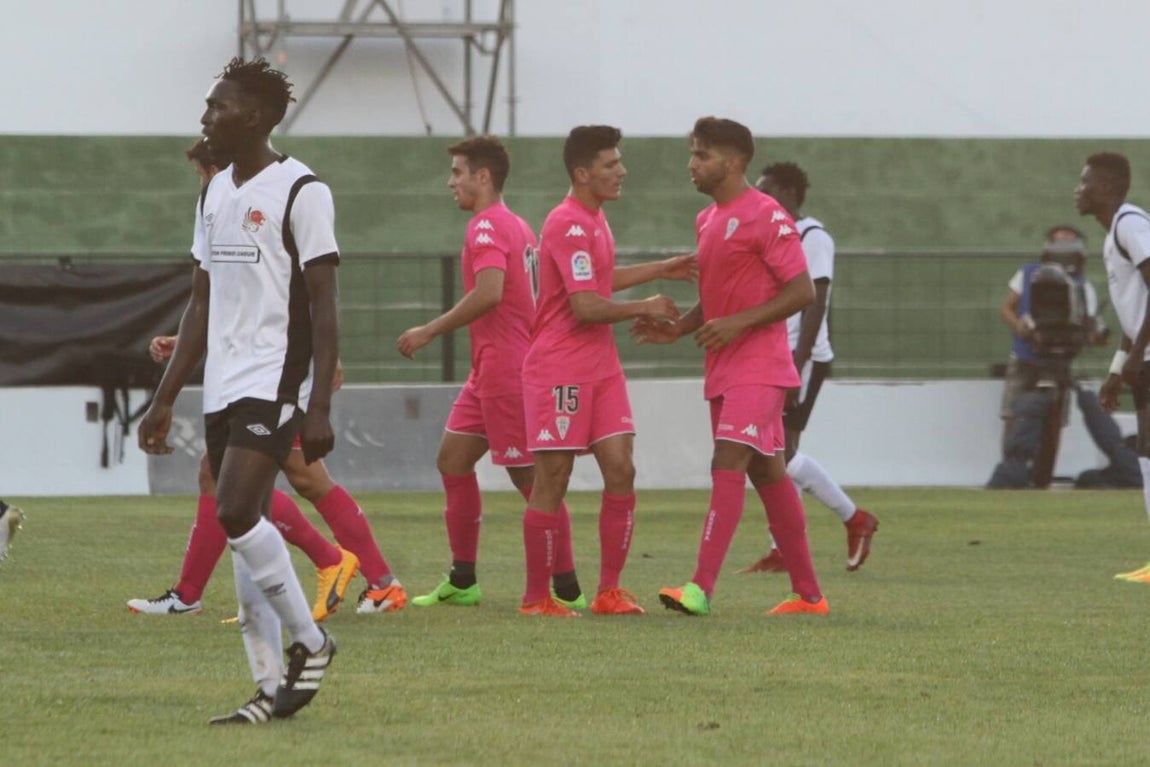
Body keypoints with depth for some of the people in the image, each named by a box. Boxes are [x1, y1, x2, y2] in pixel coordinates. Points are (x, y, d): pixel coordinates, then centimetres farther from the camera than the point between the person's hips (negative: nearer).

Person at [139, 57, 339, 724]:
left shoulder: (302, 191, -9)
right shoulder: (217, 193, 15)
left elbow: (324, 306, -12)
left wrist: (319, 408, -18)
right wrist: (165, 399, 18)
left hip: (274, 383, -8)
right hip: (222, 389, 8)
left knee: (236, 512, -19)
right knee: (244, 528, 5)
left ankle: (310, 643, -3)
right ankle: (273, 687, 8)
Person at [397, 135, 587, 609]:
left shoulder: (487, 226, -14)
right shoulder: (518, 227, 16)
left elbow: (489, 293, -27)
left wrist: (429, 332, -21)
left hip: (504, 370, -10)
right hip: (490, 371, 10)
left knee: (530, 477, -6)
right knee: (452, 460, 12)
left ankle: (566, 587, -3)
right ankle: (462, 582, 14)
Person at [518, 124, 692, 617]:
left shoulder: (593, 220, 13)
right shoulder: (569, 226, -17)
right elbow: (586, 306, -24)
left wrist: (661, 270, 26)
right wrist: (645, 309, -10)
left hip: (601, 367, 9)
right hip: (560, 369, -9)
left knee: (621, 472, 1)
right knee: (552, 482, -2)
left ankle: (609, 592, 5)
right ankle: (536, 598, 5)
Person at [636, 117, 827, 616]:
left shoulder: (766, 216, -12)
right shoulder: (707, 220, 15)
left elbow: (802, 291, -15)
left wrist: (738, 322, -22)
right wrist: (677, 330, 6)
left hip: (757, 365, -9)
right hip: (722, 369, 9)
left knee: (727, 465, -17)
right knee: (767, 474, 11)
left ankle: (701, 589, -25)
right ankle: (808, 594, 16)